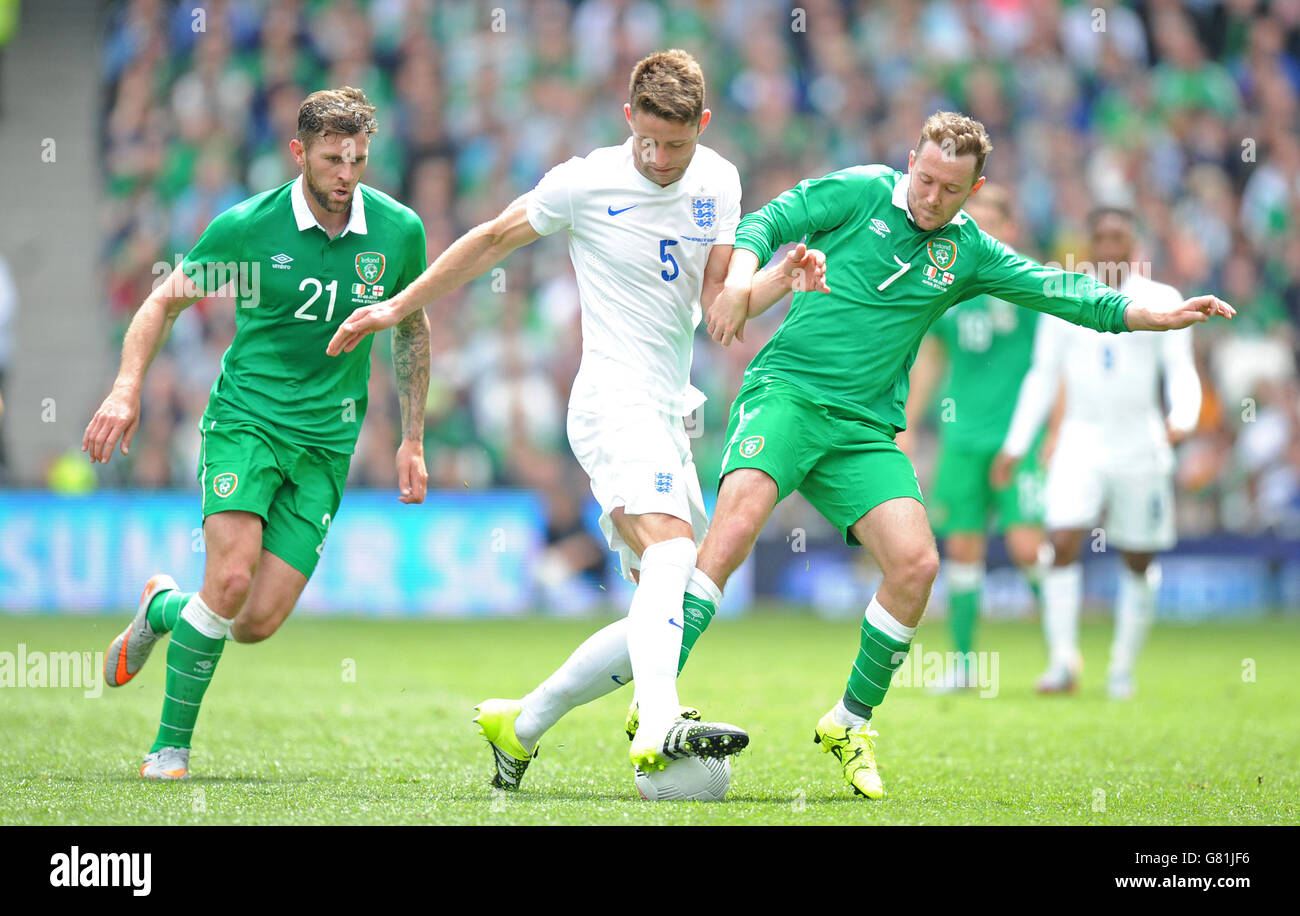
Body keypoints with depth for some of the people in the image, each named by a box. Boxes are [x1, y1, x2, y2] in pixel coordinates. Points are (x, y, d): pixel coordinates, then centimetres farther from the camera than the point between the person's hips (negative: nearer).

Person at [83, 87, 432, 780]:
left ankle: (163, 608, 28)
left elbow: (411, 328, 15)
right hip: (245, 418, -3)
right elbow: (165, 301, 3)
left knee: (258, 624, -7)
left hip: (327, 442, 3)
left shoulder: (398, 230, -2)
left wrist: (412, 441, 12)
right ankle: (170, 746, -7)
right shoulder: (246, 226, -9)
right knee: (231, 577, -24)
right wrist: (128, 388, -11)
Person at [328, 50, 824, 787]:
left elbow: (716, 299, 2)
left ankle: (522, 725, 19)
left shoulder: (718, 182, 9)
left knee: (665, 611, 7)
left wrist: (779, 283, -18)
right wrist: (398, 308, 13)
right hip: (613, 401, -7)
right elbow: (493, 240, 8)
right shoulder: (585, 184, -5)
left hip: (670, 417, 7)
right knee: (673, 551, -32)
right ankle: (658, 726, -51)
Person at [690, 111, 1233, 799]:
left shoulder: (968, 252, 14)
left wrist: (1158, 315, 6)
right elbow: (765, 223, 1)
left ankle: (851, 721, 8)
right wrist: (740, 277, -20)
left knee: (915, 563, -12)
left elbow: (1056, 289, 14)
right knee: (740, 514, -30)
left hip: (864, 430, 4)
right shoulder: (861, 192, 3)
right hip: (786, 390, -4)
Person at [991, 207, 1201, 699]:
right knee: (1064, 544, -17)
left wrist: (1182, 419, -24)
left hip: (1140, 445, 0)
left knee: (1139, 562, 5)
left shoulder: (1162, 302, 2)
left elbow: (1181, 370, -3)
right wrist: (1015, 445, 9)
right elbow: (1042, 376, 12)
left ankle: (1123, 668, 18)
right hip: (1081, 442, 1)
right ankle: (1063, 663, -16)